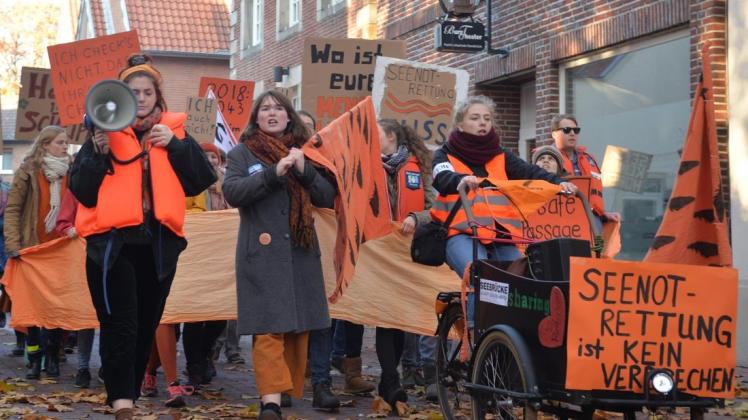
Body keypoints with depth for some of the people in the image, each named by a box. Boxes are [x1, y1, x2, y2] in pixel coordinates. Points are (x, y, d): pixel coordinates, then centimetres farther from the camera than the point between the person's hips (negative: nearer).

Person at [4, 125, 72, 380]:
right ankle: (34, 359, 10)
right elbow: (12, 209, -1)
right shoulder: (29, 171, 0)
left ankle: (52, 358, 13)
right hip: (34, 248, -1)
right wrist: (13, 243, -10)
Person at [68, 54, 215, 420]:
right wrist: (99, 153, -17)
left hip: (158, 245, 3)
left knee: (146, 327, 11)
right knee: (120, 326, -12)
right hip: (112, 242, -3)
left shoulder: (174, 132, 9)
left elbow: (201, 181, 1)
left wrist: (176, 146, -11)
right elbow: (81, 189, -2)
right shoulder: (105, 132, 3)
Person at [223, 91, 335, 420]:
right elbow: (232, 192, -9)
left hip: (301, 253, 4)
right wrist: (273, 173, -19)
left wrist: (304, 170, -8)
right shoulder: (242, 153, 8)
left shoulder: (304, 154, 15)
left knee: (299, 326, 3)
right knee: (268, 328, -13)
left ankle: (291, 391, 13)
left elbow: (328, 197, 7)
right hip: (262, 254, -3)